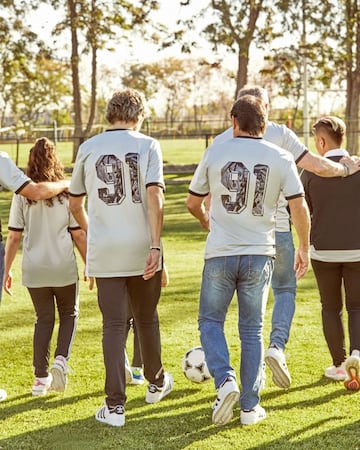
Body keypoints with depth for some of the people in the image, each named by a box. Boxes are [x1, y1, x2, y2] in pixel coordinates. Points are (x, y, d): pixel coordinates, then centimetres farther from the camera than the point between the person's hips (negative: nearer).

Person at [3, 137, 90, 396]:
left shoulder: (22, 195, -4)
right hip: (64, 268, -1)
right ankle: (61, 360, -4)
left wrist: (7, 270, 6)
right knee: (69, 314, 19)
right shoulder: (67, 193, -6)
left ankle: (41, 377, 13)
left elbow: (14, 236, -4)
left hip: (34, 269, 1)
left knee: (44, 319, 16)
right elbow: (79, 234, -3)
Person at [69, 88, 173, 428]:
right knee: (146, 319, 18)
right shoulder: (147, 145, -2)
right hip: (141, 247, 0)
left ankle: (115, 405, -5)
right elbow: (154, 195, -14)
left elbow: (75, 204, 13)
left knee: (113, 325, 2)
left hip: (104, 250, 1)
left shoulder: (88, 148, 5)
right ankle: (156, 383, 37)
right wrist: (155, 245, -15)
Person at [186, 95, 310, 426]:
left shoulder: (215, 153, -2)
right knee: (252, 330, 11)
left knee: (210, 321, 14)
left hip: (220, 253, -1)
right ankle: (250, 406, 12)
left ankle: (225, 380, -9)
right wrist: (304, 249, 9)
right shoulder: (280, 158, -2)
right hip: (260, 255, 1)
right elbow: (299, 207, -5)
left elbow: (193, 203, 7)